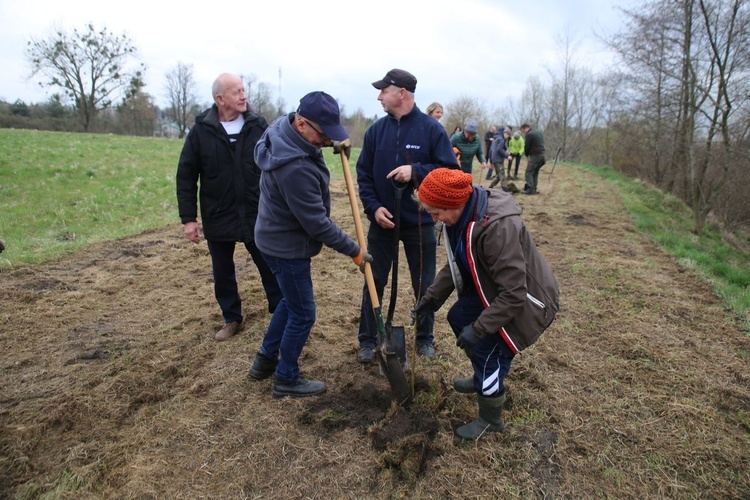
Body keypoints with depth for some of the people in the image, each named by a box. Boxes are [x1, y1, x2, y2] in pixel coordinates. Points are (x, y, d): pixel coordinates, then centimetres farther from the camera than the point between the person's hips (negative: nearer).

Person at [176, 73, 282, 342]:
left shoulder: (258, 125, -3)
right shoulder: (201, 130, -4)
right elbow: (186, 176, -1)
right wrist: (188, 218, -4)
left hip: (257, 216, 0)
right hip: (218, 218, 1)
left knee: (270, 267, 8)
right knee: (223, 273, 14)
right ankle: (232, 319, 33)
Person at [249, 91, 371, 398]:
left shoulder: (284, 126, -5)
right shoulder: (295, 167, -33)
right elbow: (317, 223, -27)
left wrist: (336, 145, 4)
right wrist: (353, 251, -16)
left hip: (278, 237, 10)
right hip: (287, 246, -10)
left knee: (291, 301, 25)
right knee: (303, 314, 5)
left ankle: (265, 361, 39)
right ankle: (286, 380, 24)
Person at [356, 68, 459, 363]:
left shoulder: (431, 129, -7)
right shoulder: (376, 130, 1)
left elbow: (450, 170, -9)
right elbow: (363, 173, 4)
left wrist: (416, 171, -23)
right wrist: (373, 206, -10)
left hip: (419, 222, -2)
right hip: (382, 221, 2)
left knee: (424, 286, 12)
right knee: (373, 283, 10)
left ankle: (425, 339, 33)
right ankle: (368, 341, 27)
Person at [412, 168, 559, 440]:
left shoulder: (499, 228, -37)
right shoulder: (464, 215, -9)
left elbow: (514, 294, -33)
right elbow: (455, 264, 6)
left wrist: (478, 329, -29)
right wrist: (432, 297, 1)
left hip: (526, 300, -9)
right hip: (492, 289, 9)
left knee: (489, 352, -8)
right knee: (458, 318, 16)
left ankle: (490, 419, 20)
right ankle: (484, 378, 40)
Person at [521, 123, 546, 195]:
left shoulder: (529, 134, -10)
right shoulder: (539, 132, 17)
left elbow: (527, 147, -7)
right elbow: (541, 143, 20)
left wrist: (527, 155, 12)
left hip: (535, 155, -9)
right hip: (542, 154, 9)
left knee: (529, 172, -4)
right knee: (535, 172, 14)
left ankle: (530, 189, -9)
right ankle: (534, 189, 14)